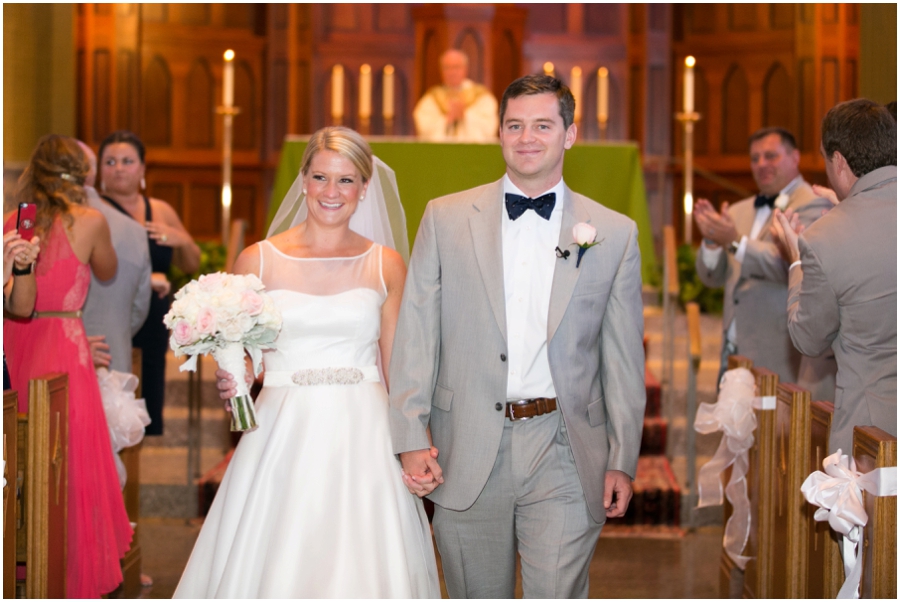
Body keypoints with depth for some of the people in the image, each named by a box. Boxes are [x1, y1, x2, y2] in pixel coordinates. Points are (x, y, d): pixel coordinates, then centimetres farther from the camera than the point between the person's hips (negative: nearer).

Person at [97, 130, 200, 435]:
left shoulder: (161, 211, 14)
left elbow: (191, 265, 21)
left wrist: (182, 241, 0)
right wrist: (145, 279, -21)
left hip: (153, 333, 6)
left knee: (150, 416, 5)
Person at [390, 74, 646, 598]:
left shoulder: (615, 234, 4)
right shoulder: (446, 219, 4)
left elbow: (624, 359, 6)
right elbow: (415, 337, 2)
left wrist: (623, 461, 3)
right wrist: (411, 439, -5)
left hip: (563, 456, -1)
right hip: (467, 453, 1)